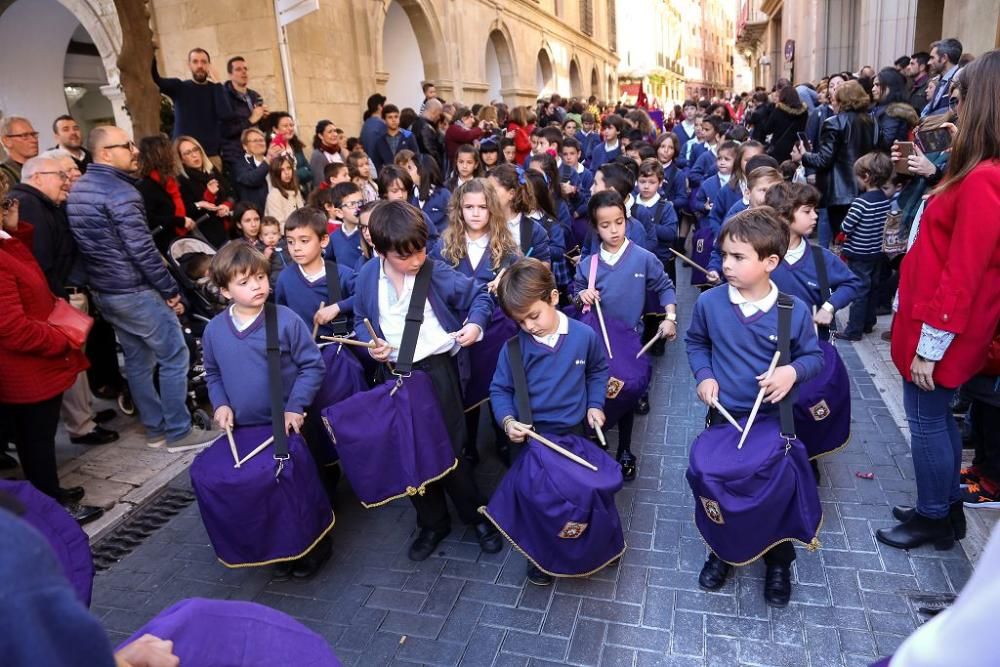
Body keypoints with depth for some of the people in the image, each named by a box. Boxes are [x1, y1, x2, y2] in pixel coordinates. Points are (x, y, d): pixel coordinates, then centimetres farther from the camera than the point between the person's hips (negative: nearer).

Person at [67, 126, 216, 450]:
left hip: (103, 291, 9)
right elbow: (143, 250, -21)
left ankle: (155, 429, 23)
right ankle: (179, 431, 6)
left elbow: (91, 245, 15)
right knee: (174, 357, 0)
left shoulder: (77, 189, 11)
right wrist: (170, 290, -13)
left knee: (137, 360, 15)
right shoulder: (120, 191, -18)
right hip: (134, 292, -9)